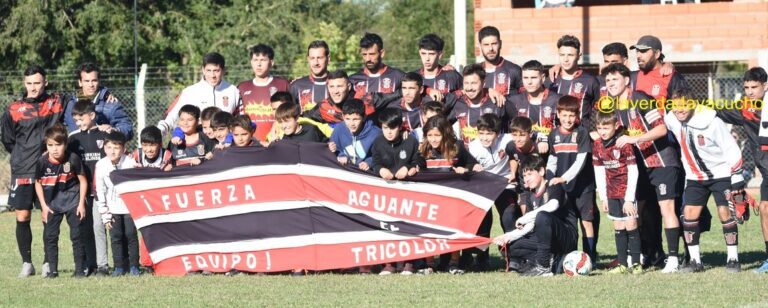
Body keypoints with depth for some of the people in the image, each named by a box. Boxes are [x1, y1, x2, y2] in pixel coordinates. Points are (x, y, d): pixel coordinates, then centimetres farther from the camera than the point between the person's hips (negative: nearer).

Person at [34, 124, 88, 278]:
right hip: (52, 204, 2)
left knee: (76, 235, -1)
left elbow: (83, 180, -4)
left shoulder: (73, 159, -15)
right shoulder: (42, 161, -11)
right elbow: (38, 183, 3)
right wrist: (44, 206, 0)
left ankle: (80, 269, 6)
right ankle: (52, 270, 8)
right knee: (50, 236, 0)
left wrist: (81, 203, -6)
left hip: (72, 202, -2)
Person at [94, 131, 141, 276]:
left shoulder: (130, 163, -14)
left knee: (131, 235, -2)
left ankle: (134, 266, 8)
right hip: (112, 208, 2)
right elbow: (100, 191, -1)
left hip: (129, 206, -2)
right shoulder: (101, 166, -7)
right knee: (116, 237, 3)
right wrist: (105, 215, -1)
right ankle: (119, 267, 11)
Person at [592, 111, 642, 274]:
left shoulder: (624, 144, -17)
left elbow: (633, 171, -16)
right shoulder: (597, 145, 1)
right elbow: (599, 171, 8)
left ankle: (636, 263, -3)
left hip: (627, 189, -6)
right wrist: (603, 197, 7)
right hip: (612, 191, 6)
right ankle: (622, 264, 11)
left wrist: (629, 198, -17)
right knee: (618, 227, 8)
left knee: (630, 224, -9)